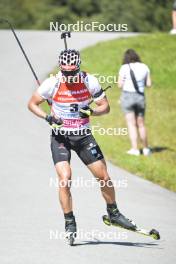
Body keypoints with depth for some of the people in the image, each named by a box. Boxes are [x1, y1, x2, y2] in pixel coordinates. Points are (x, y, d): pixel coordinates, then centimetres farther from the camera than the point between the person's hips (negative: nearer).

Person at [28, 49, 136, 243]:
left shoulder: (89, 81, -10)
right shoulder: (52, 83, -14)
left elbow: (105, 107, -4)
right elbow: (32, 104, -2)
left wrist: (91, 112, -25)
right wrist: (48, 117, -19)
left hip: (83, 136, 2)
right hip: (60, 137, -2)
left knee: (104, 178, 3)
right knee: (65, 179, -17)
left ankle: (114, 214, 26)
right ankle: (70, 223, -3)